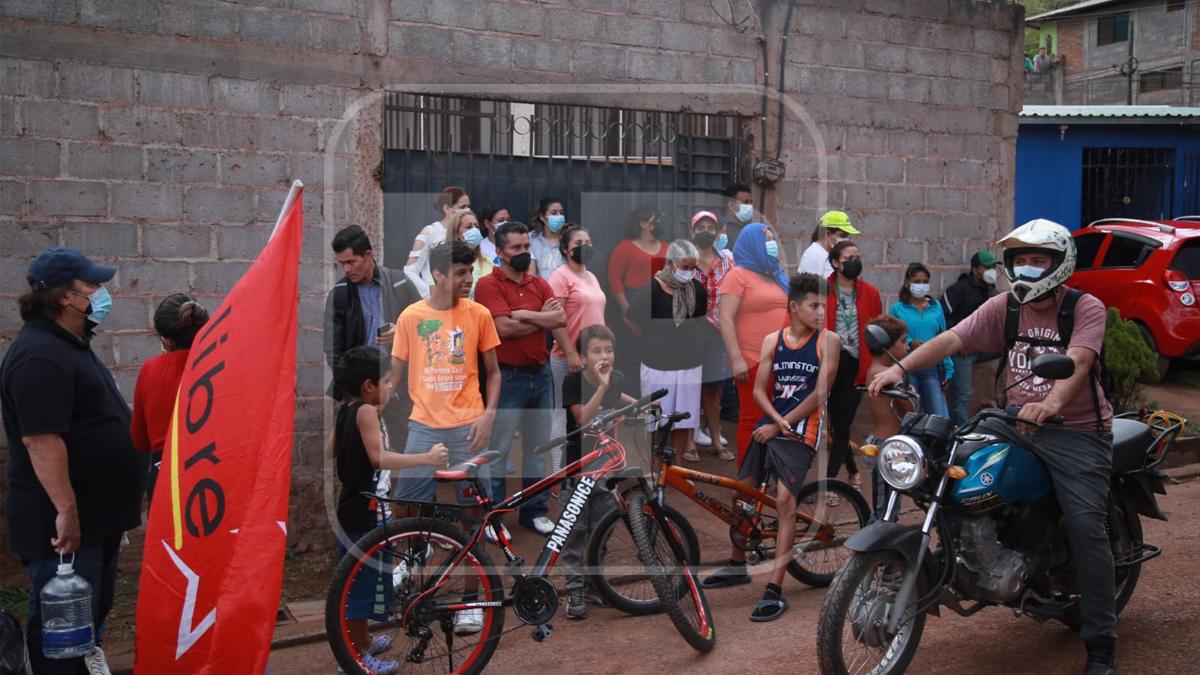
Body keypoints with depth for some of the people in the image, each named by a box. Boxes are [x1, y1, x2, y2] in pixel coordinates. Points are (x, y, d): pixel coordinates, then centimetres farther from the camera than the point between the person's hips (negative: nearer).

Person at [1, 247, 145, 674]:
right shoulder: (40, 356, -20)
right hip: (64, 524, -10)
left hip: (97, 515, 10)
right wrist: (66, 510, -27)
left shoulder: (72, 345, 14)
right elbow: (41, 440, -27)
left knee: (93, 612, 21)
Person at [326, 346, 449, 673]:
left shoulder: (344, 410, 7)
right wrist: (427, 458, -30)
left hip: (350, 507, 10)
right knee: (366, 579, 0)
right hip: (367, 511, -10)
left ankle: (361, 641, 34)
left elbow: (330, 452, 18)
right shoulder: (366, 411, -20)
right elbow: (379, 457, -31)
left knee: (354, 577, 19)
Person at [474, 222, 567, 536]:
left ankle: (535, 510, 25)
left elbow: (560, 319, -4)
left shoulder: (540, 284, 9)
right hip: (508, 377, -6)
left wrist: (525, 314, -16)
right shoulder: (489, 285, -8)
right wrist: (544, 317, -9)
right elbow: (505, 327, -20)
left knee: (537, 448, 14)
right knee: (498, 451, 2)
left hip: (541, 374, 6)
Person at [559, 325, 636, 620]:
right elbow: (584, 419, -28)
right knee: (576, 528, -1)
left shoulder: (617, 378, -1)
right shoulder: (574, 380, -16)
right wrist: (601, 386, -33)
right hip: (577, 462, -4)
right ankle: (575, 589, 6)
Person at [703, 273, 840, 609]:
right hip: (769, 425, 5)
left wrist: (778, 427, -10)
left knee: (784, 499, -18)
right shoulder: (771, 340, 6)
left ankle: (774, 591, -16)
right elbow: (759, 390, 4)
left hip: (801, 431, -5)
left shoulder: (828, 341, -4)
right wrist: (778, 420, -15)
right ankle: (737, 566, 32)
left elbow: (819, 394, -9)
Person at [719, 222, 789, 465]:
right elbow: (726, 319, -12)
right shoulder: (739, 274, -5)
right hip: (754, 362, -7)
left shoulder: (777, 275, 18)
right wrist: (736, 359, -19)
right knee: (752, 419, -4)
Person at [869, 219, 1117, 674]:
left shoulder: (1086, 308, -8)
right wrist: (900, 367, -24)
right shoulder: (1004, 307, 4)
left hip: (1077, 430, -5)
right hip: (1020, 421, 5)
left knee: (1086, 526, -16)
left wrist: (1051, 403, -48)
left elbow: (1077, 362, -27)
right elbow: (952, 339, -7)